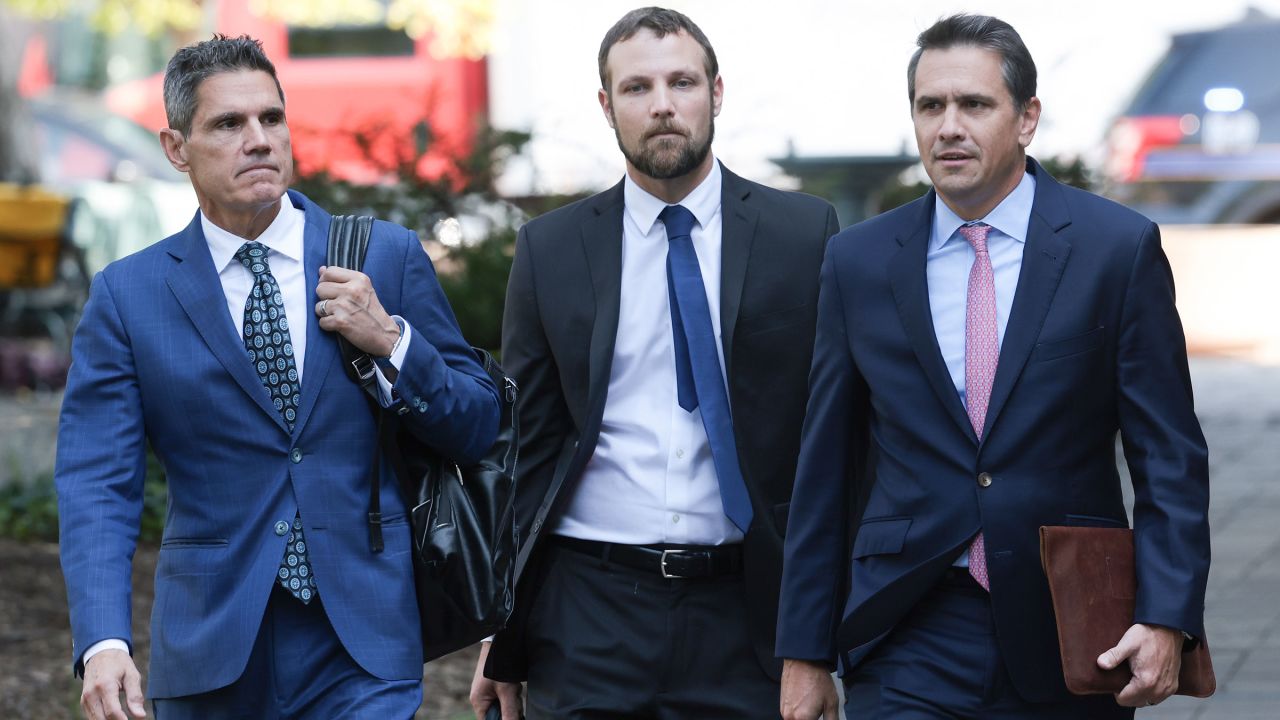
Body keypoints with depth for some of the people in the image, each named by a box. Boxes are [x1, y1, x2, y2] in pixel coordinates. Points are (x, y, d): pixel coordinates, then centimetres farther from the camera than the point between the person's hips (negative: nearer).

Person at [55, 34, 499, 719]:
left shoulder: (388, 255, 5)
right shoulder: (126, 296, 1)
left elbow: (478, 429, 8)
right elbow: (96, 484, -7)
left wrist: (390, 341, -10)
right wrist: (104, 644, -22)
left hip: (364, 648, 0)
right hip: (210, 654, 0)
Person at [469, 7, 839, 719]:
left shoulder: (804, 233, 3)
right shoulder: (551, 249, 6)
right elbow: (524, 444, 9)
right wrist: (502, 639, 6)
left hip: (746, 612, 0)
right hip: (590, 615, 1)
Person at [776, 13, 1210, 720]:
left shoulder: (1118, 247, -1)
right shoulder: (858, 262, 5)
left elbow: (1169, 455, -2)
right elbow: (825, 470, 8)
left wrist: (1166, 617, -13)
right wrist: (805, 651, 6)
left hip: (1068, 638, 0)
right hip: (909, 649, 1)